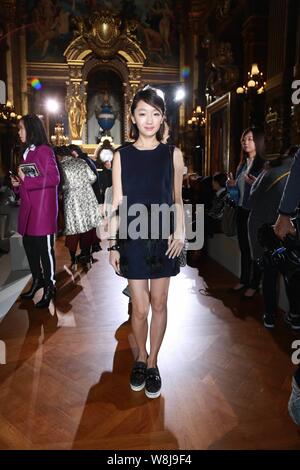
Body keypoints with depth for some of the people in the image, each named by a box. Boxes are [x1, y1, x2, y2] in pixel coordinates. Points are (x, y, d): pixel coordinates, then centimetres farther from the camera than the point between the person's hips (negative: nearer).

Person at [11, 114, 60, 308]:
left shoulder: (44, 151, -10)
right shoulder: (27, 152, 17)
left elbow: (54, 178, -17)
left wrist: (26, 179, -17)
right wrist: (18, 183, 4)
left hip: (43, 208, -9)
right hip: (28, 207, 9)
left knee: (45, 248, -1)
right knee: (29, 244, 14)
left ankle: (49, 287, 13)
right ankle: (38, 279, 31)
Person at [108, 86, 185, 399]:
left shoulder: (172, 154, 2)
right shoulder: (122, 156, 0)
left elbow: (177, 199, 7)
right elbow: (117, 204, 1)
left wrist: (180, 232, -8)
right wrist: (112, 244, -1)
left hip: (164, 239, 1)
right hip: (133, 240, -1)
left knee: (159, 304, 10)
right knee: (140, 308, 4)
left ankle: (152, 362, 29)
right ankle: (141, 356, 32)